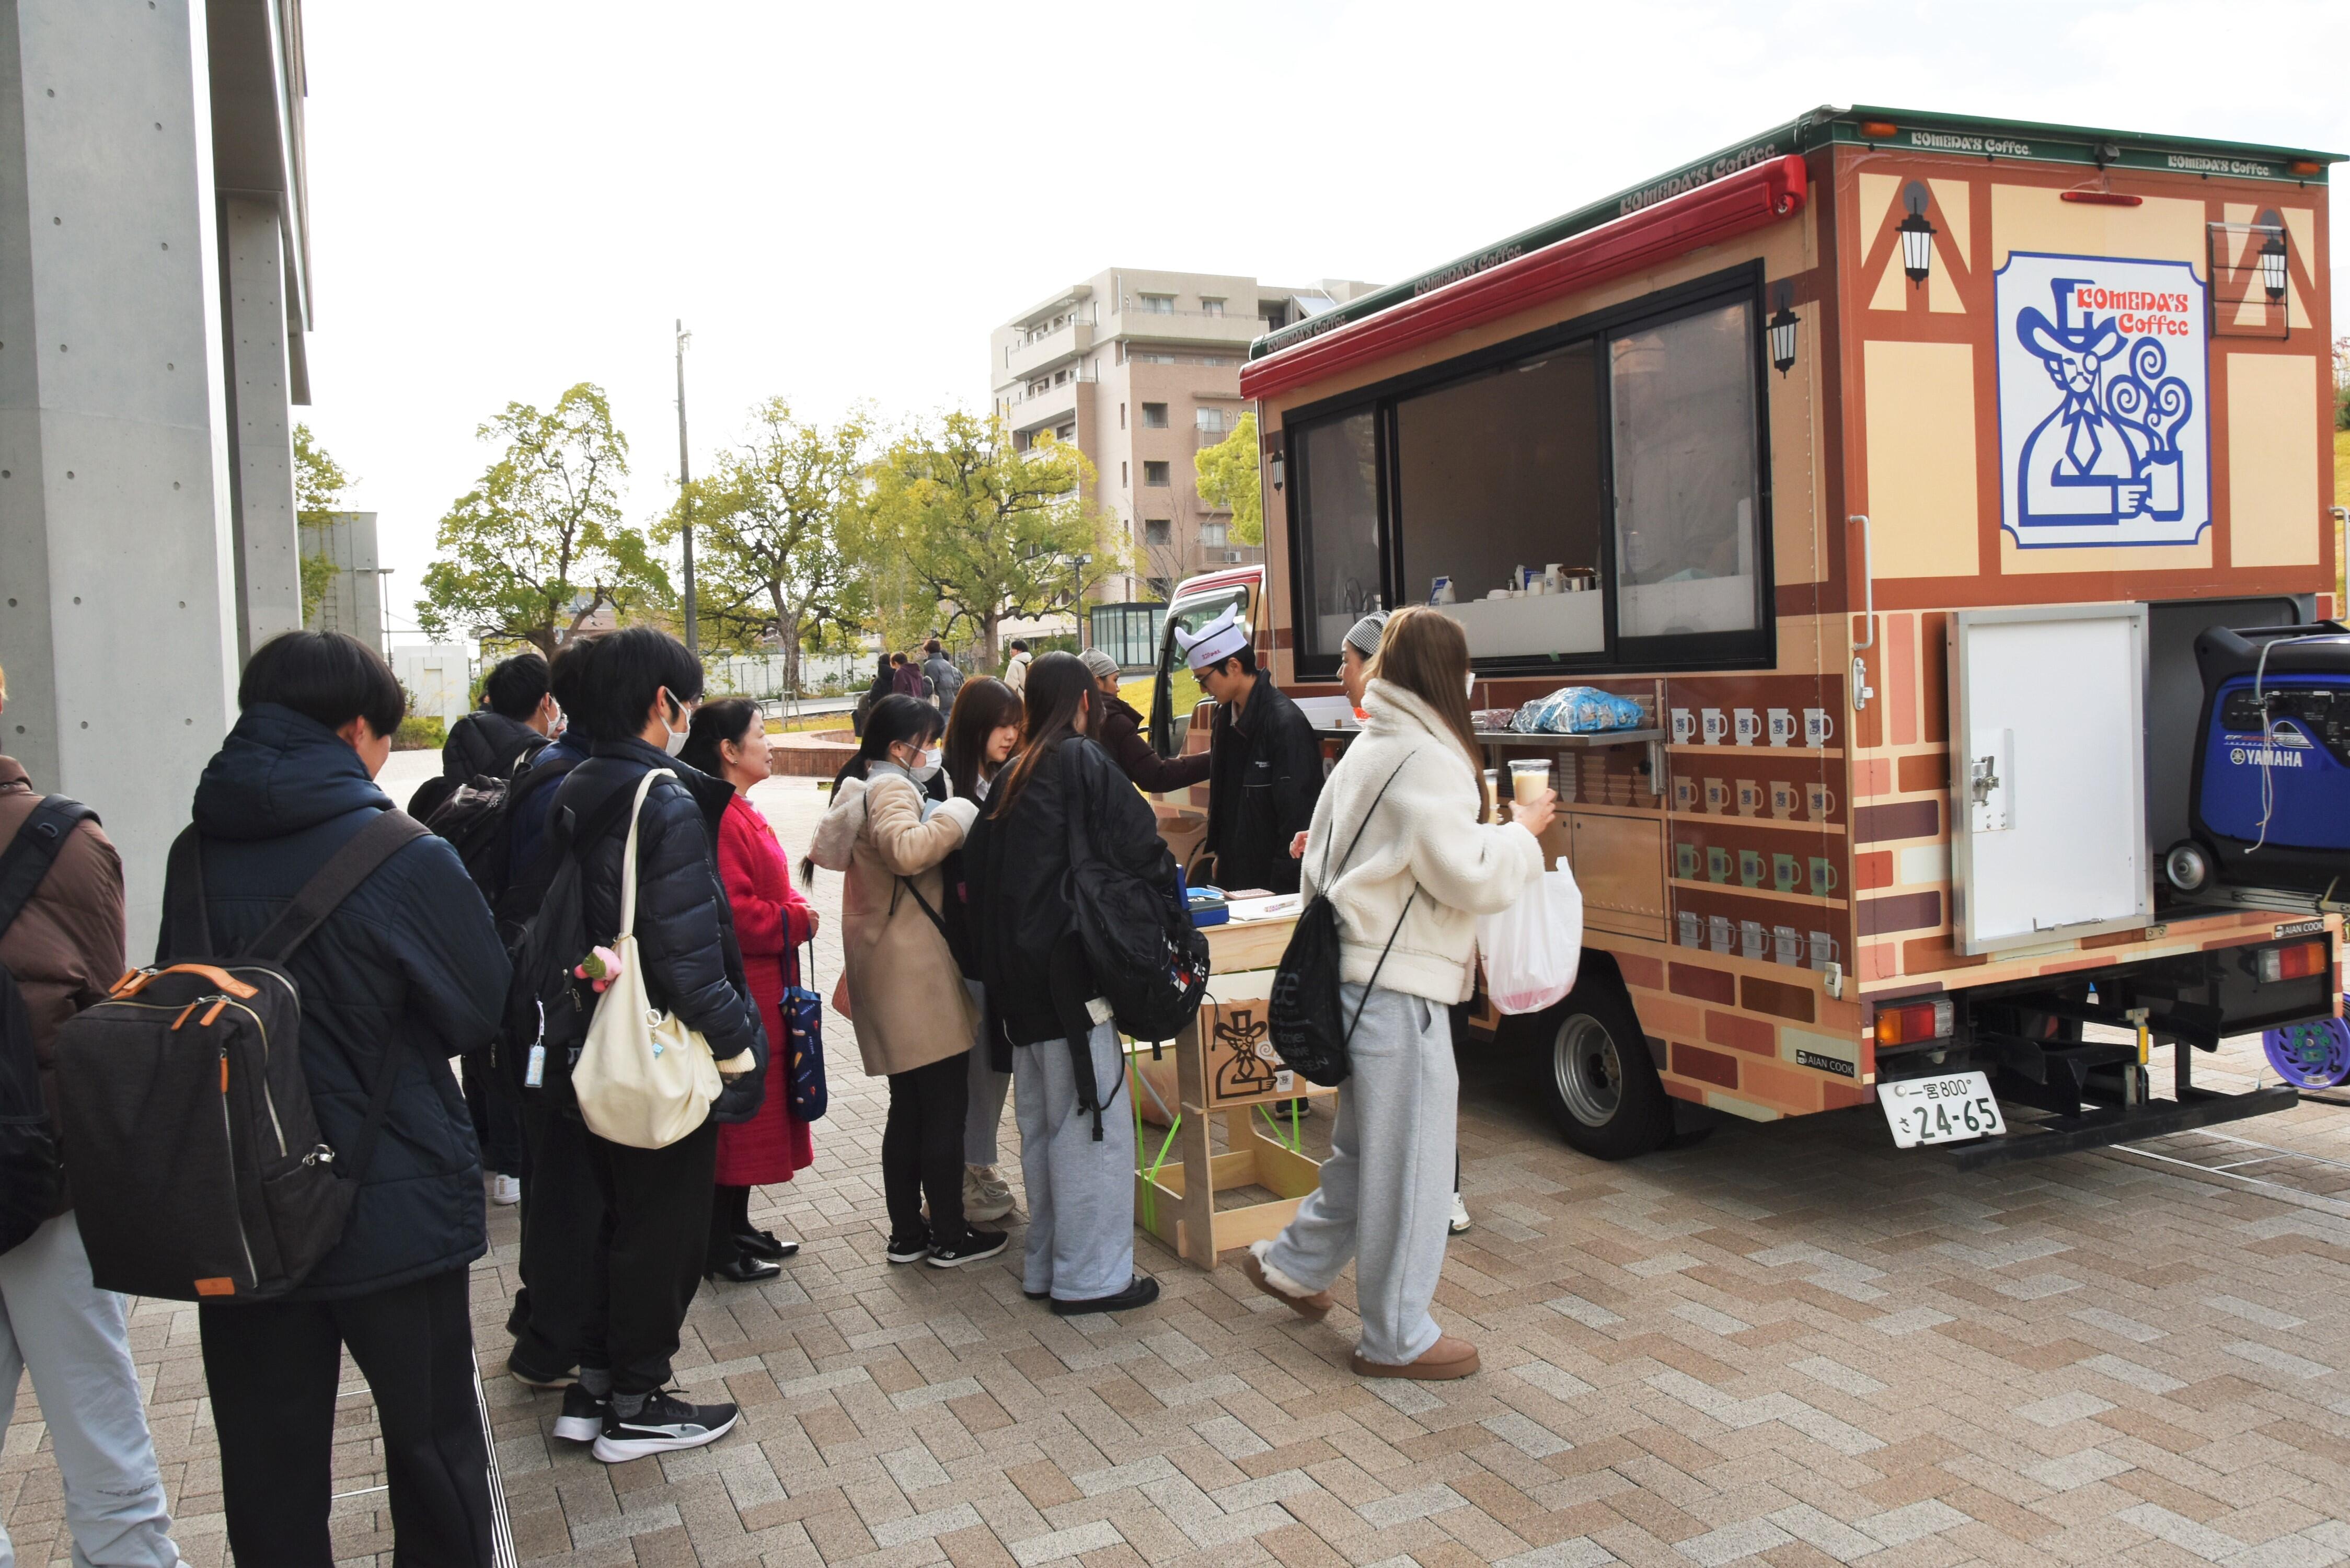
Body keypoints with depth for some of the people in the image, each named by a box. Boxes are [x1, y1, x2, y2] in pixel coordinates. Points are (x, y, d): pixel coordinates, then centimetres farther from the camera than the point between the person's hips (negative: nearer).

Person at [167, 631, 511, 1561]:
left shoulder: (196, 859, -5)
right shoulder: (407, 859, -18)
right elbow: (481, 1011, -7)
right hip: (395, 1213, -4)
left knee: (268, 1467, 17)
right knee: (434, 1448, 14)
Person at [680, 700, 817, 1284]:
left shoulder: (743, 814, 14)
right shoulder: (719, 819, -20)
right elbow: (734, 913, -26)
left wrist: (798, 910, 2)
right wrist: (796, 922, -14)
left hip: (764, 984, 11)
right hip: (738, 991, -11)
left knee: (756, 1108, 17)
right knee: (737, 1110, -1)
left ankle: (737, 1229, 29)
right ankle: (721, 1251, 11)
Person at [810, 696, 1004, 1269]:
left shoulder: (865, 787, 17)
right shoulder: (892, 789, -14)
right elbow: (907, 850, -33)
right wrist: (957, 815, -20)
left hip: (888, 971, 10)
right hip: (916, 969, -10)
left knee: (909, 1106, 15)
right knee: (946, 1107, -1)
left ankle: (906, 1233, 22)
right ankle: (950, 1238, 8)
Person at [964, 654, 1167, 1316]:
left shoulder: (1008, 779, 12)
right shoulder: (1086, 765, -9)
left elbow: (975, 876, 13)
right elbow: (1142, 851, -14)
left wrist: (1000, 964, 16)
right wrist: (1168, 887, 6)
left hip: (1015, 975, 8)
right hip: (1070, 971, -8)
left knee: (1041, 1125, 16)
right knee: (1091, 1124, 0)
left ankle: (1045, 1264, 25)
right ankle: (1091, 1275, 6)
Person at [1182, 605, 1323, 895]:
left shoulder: (1286, 723, -19)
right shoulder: (1227, 716, 10)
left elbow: (1297, 816, -20)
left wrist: (1281, 883, -19)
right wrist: (1218, 852, 17)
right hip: (1234, 874, 8)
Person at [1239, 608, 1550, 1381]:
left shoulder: (1365, 750, 14)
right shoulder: (1425, 759, -16)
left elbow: (1319, 861, 19)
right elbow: (1475, 879, -18)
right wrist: (1522, 830, -4)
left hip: (1357, 974, 10)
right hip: (1399, 989, -10)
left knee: (1367, 1146, 24)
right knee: (1408, 1161, 2)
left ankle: (1290, 1264, 38)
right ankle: (1397, 1339, 15)